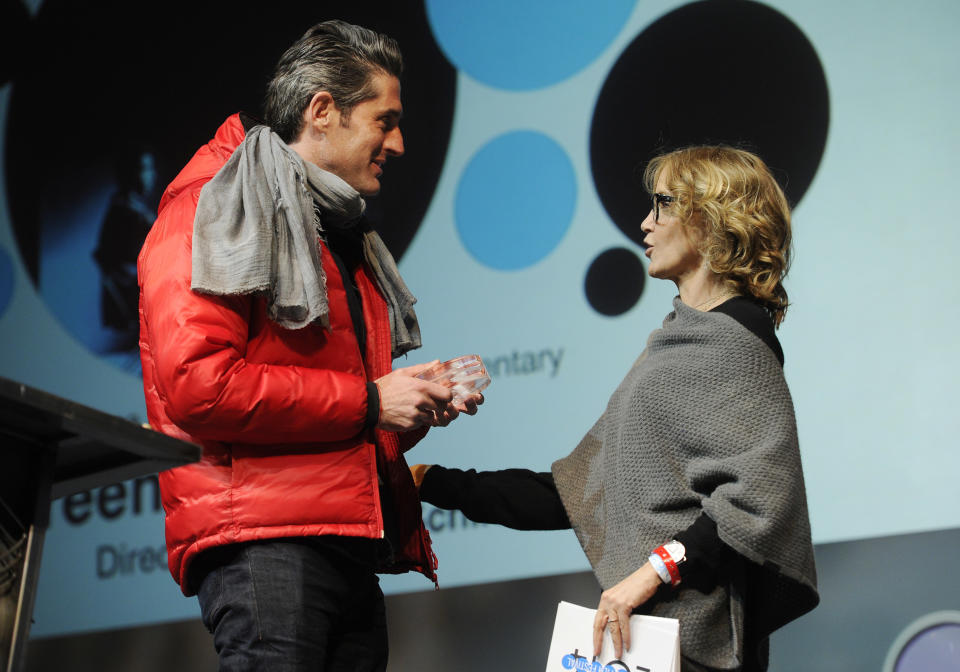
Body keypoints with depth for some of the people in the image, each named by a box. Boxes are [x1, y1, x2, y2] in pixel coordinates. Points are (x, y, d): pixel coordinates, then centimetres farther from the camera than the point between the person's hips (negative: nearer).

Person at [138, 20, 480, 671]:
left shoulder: (343, 235, 28)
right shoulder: (215, 207, -1)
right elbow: (197, 384, -17)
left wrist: (417, 399, 12)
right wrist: (367, 402, -11)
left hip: (354, 554, 9)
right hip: (263, 542, -9)